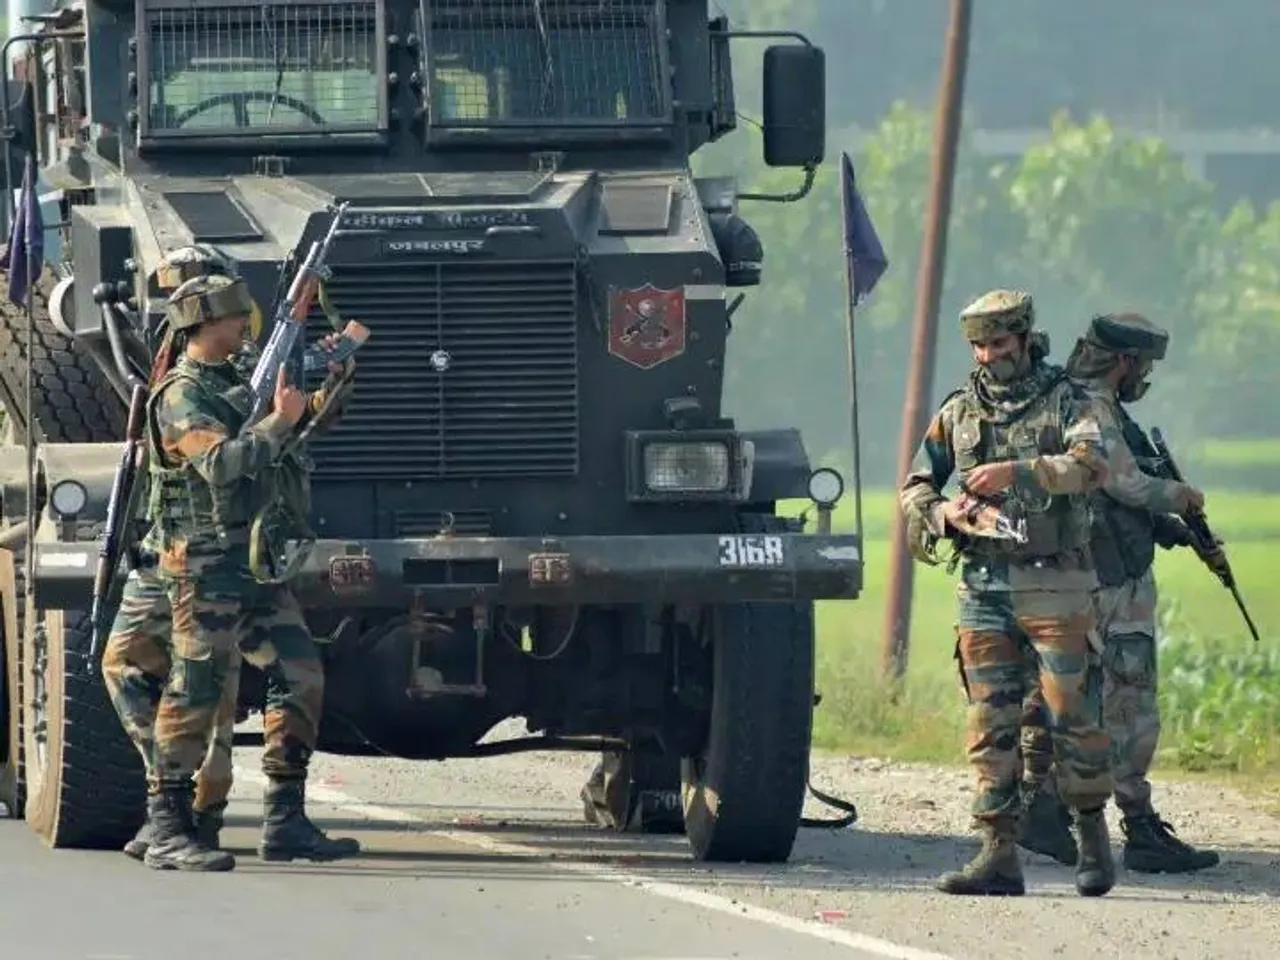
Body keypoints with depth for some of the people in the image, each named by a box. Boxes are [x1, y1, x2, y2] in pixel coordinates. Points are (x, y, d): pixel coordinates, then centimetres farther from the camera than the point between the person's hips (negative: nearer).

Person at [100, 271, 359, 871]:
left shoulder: (232, 385, 18)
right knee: (194, 695, -8)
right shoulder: (182, 397, -12)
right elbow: (224, 463, -27)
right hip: (205, 566, -9)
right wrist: (280, 421, -18)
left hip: (254, 565, 9)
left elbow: (303, 424, 32)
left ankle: (285, 822, 7)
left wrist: (334, 378, 19)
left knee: (299, 676, 4)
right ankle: (168, 832, -4)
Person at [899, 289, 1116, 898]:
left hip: (1053, 588, -4)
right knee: (990, 726, 0)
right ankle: (999, 855, 0)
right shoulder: (959, 411, 12)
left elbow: (1091, 465, -17)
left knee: (1072, 714, -3)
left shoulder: (1065, 401, 1)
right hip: (982, 589, 4)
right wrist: (941, 513, -7)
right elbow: (914, 487, 15)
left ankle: (1093, 838, 11)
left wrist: (1018, 471, -27)